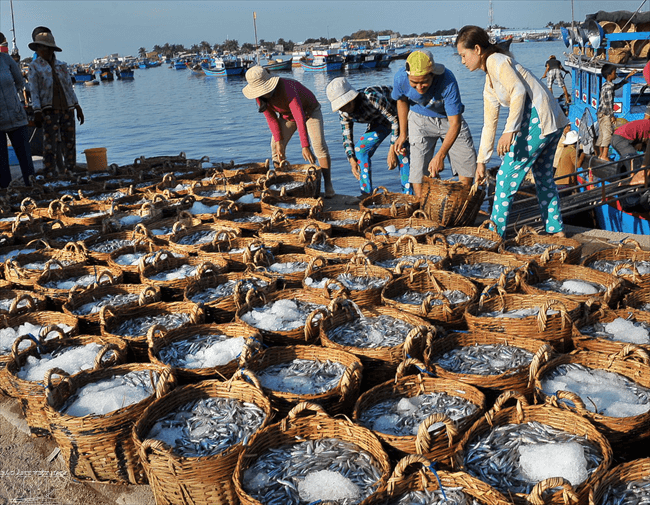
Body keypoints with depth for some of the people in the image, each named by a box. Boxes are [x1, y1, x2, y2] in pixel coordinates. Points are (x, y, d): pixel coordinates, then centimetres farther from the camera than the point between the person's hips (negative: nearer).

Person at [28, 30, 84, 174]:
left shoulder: (61, 65, 12)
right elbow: (34, 91, -2)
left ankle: (71, 171, 16)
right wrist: (37, 112, -11)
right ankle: (49, 174, -5)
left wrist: (77, 107, 11)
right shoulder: (34, 67, 2)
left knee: (70, 143, 6)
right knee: (50, 143, -9)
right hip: (49, 110, -4)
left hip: (67, 108, 4)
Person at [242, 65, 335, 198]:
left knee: (319, 145, -21)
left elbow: (300, 117, -44)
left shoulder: (286, 87, -42)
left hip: (309, 111, -6)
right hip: (287, 115, 6)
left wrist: (305, 146, -47)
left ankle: (328, 184, -14)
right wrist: (278, 141, -20)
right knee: (275, 147, -8)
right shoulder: (259, 96, -22)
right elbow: (271, 118, -11)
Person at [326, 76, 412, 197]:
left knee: (401, 153, -22)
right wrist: (352, 159, -12)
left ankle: (407, 195, -13)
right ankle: (366, 194, 5)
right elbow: (347, 136, -1)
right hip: (380, 121, 7)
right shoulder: (344, 113, -16)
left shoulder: (371, 97, -38)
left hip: (399, 115, -7)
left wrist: (393, 150, -32)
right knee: (360, 150, -4)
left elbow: (396, 120, -31)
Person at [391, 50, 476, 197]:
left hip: (449, 118, 0)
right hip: (420, 118, 1)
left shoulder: (448, 82, -37)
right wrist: (403, 134, 4)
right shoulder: (401, 77, -28)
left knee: (468, 163, -1)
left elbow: (455, 124, -33)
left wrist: (440, 155, -41)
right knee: (419, 167, -11)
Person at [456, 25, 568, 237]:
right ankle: (556, 230, 26)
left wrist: (509, 131, -25)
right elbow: (489, 125, 24)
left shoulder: (496, 61, -5)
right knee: (544, 177, 18)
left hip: (537, 118, -10)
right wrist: (481, 161, 25)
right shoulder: (489, 86, 21)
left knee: (506, 177, -4)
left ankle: (495, 232, 3)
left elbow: (519, 91, -18)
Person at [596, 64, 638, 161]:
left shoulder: (606, 85, 15)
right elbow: (608, 103, -18)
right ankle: (604, 155, -14)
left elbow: (617, 85, 34)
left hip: (600, 113, 10)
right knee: (608, 133, -10)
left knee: (601, 134, 12)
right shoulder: (609, 87, -15)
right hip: (605, 114, -10)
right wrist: (612, 116, -16)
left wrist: (628, 76, 36)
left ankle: (600, 154, 15)